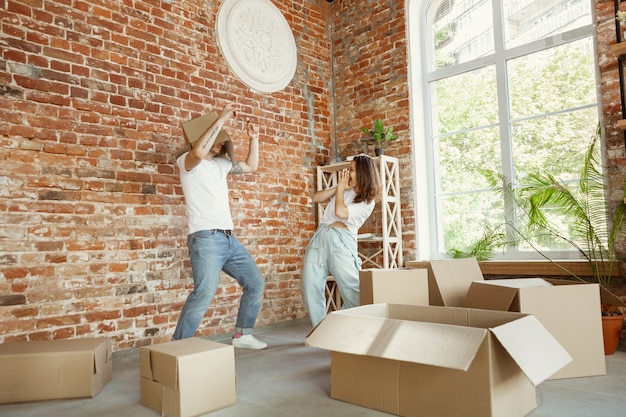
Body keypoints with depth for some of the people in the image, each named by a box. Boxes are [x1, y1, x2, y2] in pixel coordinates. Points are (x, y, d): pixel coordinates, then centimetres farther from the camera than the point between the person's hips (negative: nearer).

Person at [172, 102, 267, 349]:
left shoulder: (221, 164, 20)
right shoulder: (186, 162, -1)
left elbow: (251, 167, 31)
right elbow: (198, 153, -26)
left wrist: (254, 139, 18)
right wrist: (222, 119, -21)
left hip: (229, 238, 8)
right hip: (206, 238, -8)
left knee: (255, 283, 11)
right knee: (204, 293, -22)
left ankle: (242, 334, 24)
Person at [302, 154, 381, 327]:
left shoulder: (367, 201, -1)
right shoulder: (344, 189, 18)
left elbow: (340, 212, -16)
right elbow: (316, 198, 13)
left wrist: (341, 188, -2)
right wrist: (338, 187, 4)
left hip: (341, 240, -6)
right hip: (320, 237, 6)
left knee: (352, 291, -12)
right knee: (311, 286, 0)